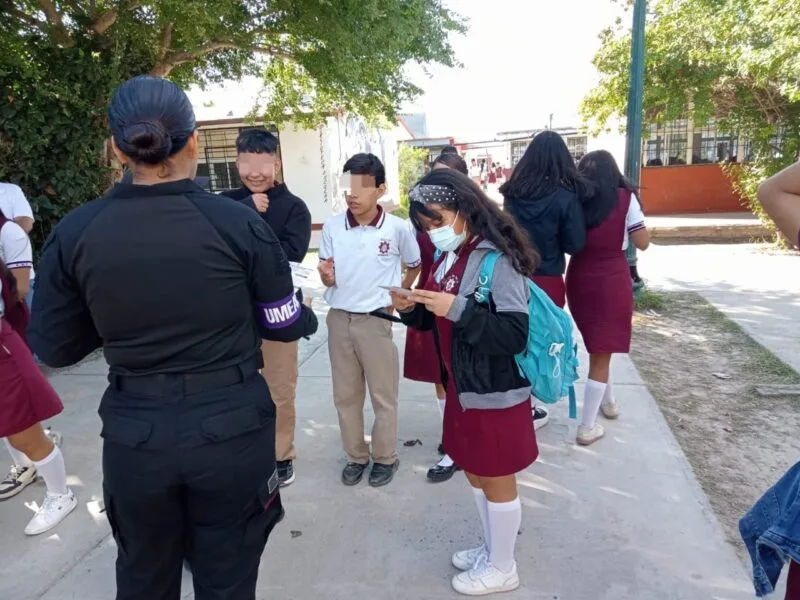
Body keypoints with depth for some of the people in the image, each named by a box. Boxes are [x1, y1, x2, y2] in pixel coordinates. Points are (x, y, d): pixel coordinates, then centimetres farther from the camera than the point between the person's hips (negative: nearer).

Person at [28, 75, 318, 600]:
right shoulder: (240, 223, -13)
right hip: (232, 430, -1)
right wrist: (308, 317, 18)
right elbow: (284, 325, -3)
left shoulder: (73, 234, -7)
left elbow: (55, 348, 3)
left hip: (135, 434, 2)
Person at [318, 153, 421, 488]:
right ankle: (356, 456, 31)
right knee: (345, 394, 13)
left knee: (383, 395, 8)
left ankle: (385, 457, 27)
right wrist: (327, 277, -20)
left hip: (376, 320, -2)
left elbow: (415, 266, 10)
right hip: (339, 319, 3)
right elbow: (327, 280, 2)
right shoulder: (331, 227, -3)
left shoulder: (397, 228, -8)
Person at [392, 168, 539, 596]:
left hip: (495, 396, -8)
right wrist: (411, 309, -7)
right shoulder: (449, 259, 5)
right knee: (474, 474, 22)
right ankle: (491, 550, 45)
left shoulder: (498, 260, -21)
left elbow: (515, 336, -26)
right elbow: (438, 322, 13)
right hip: (462, 390, 8)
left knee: (497, 481, 11)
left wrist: (457, 309, -31)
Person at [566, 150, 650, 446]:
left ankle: (608, 401, 42)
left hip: (579, 278, 4)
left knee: (598, 346, 25)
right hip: (612, 281, -4)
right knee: (602, 352, 4)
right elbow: (643, 242, -3)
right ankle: (587, 427, 9)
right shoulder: (625, 198, -7)